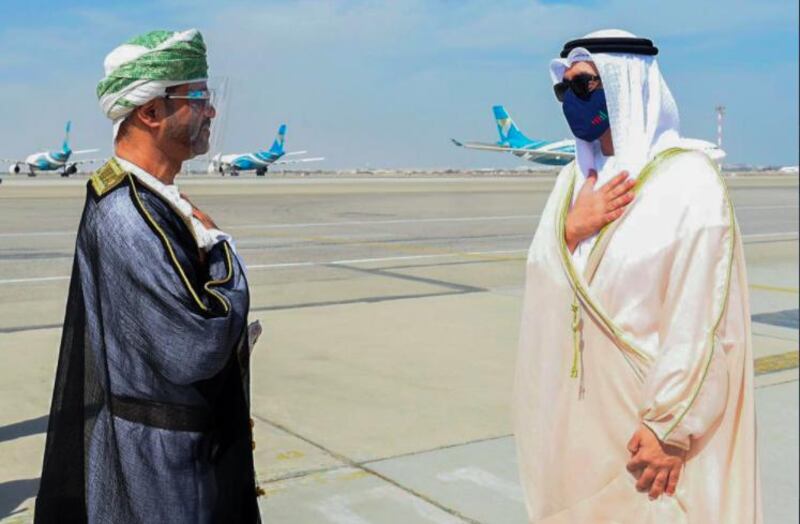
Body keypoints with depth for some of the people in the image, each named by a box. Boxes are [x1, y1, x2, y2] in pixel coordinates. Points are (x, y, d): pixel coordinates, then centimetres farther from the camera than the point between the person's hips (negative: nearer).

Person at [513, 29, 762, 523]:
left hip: (646, 410, -6)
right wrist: (572, 231, -12)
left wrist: (670, 425, -20)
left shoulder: (688, 176, -12)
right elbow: (541, 280, 6)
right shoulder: (577, 176, 9)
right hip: (579, 406, 6)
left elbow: (702, 314, -18)